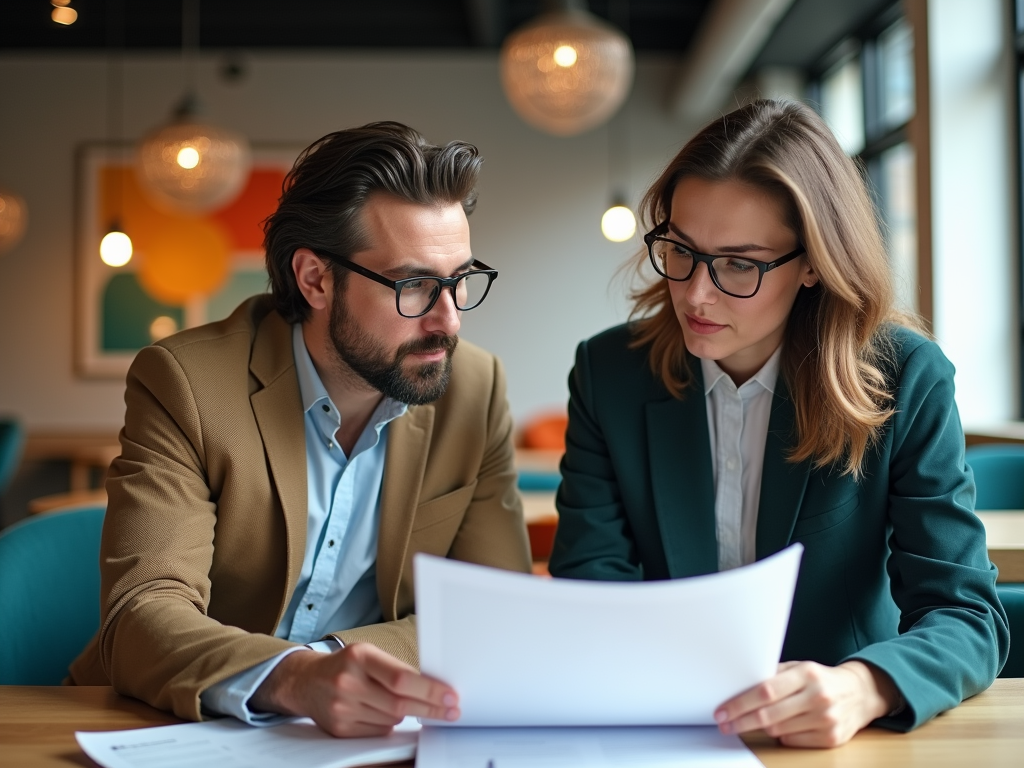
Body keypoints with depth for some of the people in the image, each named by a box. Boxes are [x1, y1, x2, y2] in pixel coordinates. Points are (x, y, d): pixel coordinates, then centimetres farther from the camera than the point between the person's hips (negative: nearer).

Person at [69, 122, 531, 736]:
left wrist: (330, 666, -23)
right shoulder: (186, 384, -12)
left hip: (366, 735, 2)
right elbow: (143, 616, -21)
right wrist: (294, 680, -41)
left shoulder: (476, 392, -4)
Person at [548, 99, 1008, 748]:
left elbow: (967, 617, -11)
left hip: (847, 742, 0)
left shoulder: (907, 381, -7)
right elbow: (591, 576, -4)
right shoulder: (608, 373, -2)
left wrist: (862, 689, -32)